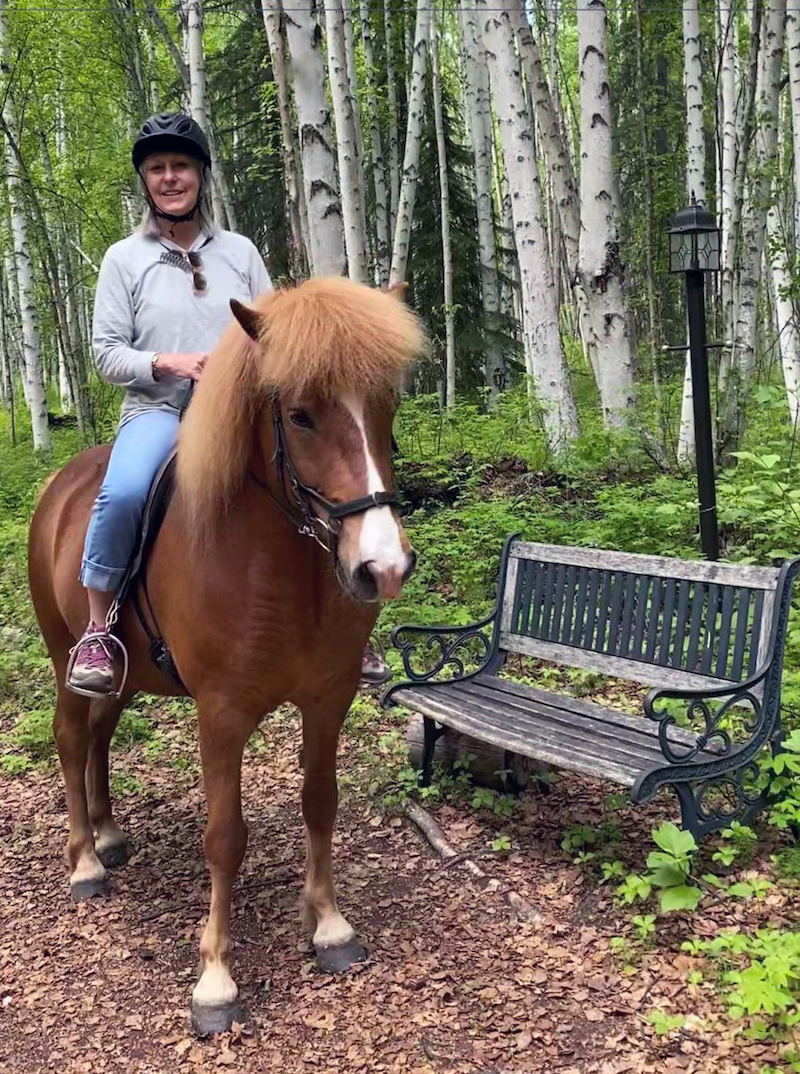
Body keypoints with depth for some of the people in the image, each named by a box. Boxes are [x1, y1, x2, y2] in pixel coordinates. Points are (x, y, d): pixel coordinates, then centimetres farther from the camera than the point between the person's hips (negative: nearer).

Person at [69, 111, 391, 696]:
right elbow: (107, 352, 2)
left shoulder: (240, 251, 12)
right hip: (158, 411, -2)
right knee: (122, 494, -35)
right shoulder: (124, 258, 7)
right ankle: (96, 631, -15)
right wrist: (169, 363, -16)